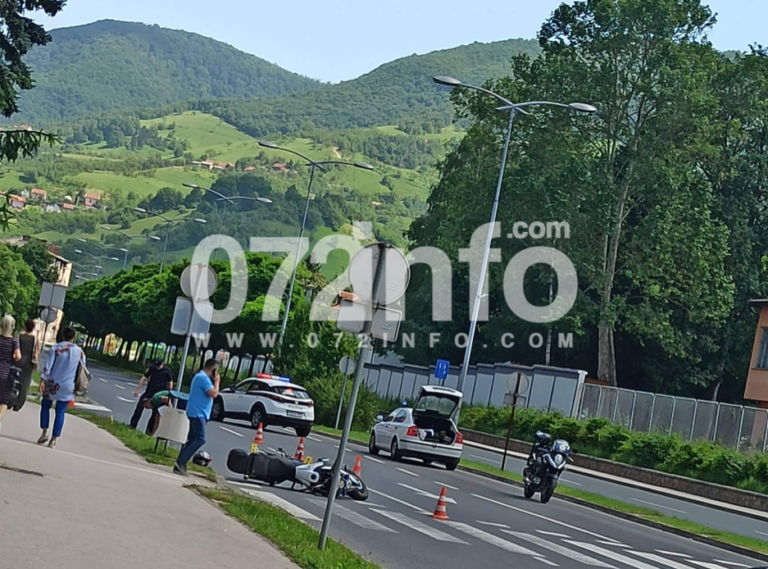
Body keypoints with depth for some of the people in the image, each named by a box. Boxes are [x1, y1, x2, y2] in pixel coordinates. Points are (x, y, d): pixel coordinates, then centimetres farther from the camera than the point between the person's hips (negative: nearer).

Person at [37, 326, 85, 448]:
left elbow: (48, 365, -9)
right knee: (60, 412, 5)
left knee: (45, 406, 18)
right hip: (67, 387, 1)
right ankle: (54, 439, 3)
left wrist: (43, 380, -10)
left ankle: (44, 433, 8)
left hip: (53, 384, -1)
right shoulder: (80, 351, 4)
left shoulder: (56, 348, -4)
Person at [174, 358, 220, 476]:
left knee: (192, 440, 10)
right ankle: (181, 462, -19)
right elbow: (214, 394, -22)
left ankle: (180, 465, 8)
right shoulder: (204, 378, -16)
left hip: (196, 413, 11)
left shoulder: (200, 376, 19)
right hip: (198, 413, -11)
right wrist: (216, 381, -8)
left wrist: (215, 382, 14)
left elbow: (210, 393, 26)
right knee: (200, 439, -15)